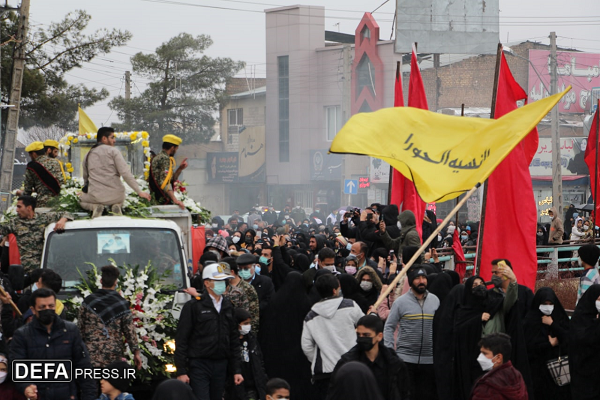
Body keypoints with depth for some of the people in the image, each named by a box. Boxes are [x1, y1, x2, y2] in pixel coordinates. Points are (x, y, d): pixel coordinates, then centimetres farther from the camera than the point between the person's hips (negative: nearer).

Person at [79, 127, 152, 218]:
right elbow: (125, 173, -12)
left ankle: (94, 207, -1)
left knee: (82, 200, 33)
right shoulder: (113, 151, -3)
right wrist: (139, 192, -12)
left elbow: (85, 177, 21)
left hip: (96, 196, 1)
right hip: (115, 196, -1)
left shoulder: (88, 155, 10)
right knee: (119, 200, 36)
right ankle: (117, 206, -1)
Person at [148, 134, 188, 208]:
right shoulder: (165, 159, -12)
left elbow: (171, 179, 24)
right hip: (163, 201, -10)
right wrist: (175, 199, -29)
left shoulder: (158, 157, 20)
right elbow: (165, 182, -23)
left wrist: (180, 169, 11)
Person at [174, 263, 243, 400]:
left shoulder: (228, 306, 14)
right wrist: (181, 371, -10)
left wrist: (237, 370, 13)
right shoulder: (193, 306, -3)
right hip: (199, 365, -5)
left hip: (221, 366, 5)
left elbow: (234, 340, 18)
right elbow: (181, 340, -5)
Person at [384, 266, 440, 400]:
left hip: (429, 359, 3)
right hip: (405, 358, -3)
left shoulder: (435, 300, 7)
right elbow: (389, 327, 1)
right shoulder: (401, 302, -2)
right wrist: (389, 351, -8)